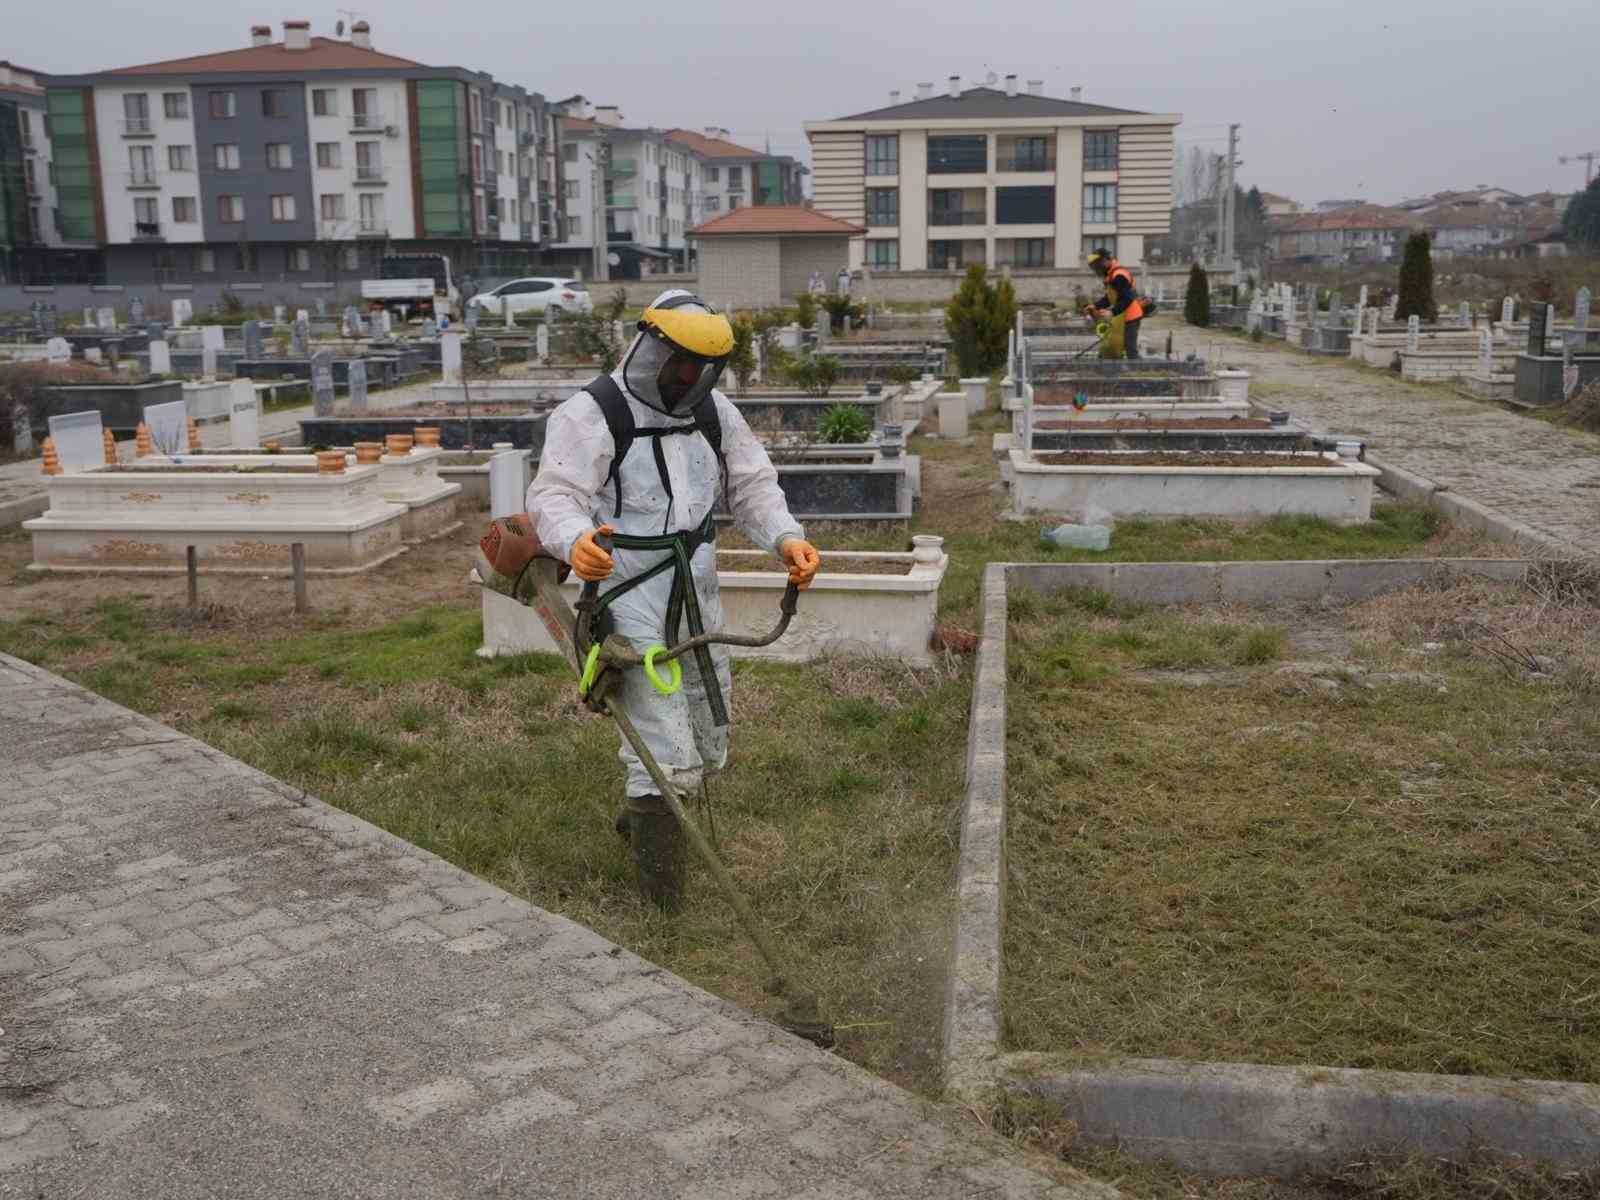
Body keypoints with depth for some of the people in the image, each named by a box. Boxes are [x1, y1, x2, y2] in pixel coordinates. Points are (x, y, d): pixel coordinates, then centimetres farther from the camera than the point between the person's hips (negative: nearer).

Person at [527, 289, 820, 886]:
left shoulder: (714, 412, 8)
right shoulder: (592, 414, -10)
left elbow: (753, 485, 9)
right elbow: (555, 493, -19)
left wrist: (786, 537, -11)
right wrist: (575, 540, -42)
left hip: (697, 591, 7)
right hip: (626, 589, -7)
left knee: (706, 742, 18)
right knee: (665, 757, -13)